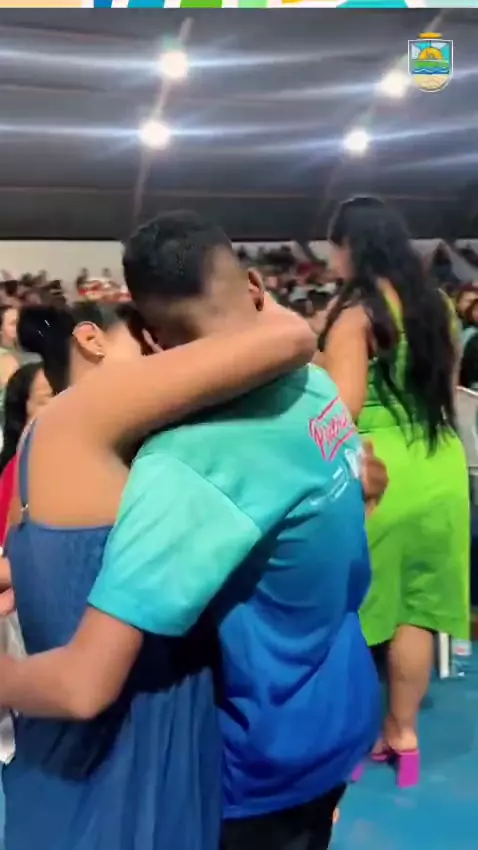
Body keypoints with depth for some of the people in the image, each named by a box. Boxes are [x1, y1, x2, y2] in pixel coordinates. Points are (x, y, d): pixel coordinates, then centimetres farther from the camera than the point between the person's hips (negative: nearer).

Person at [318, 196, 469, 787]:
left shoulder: (354, 312, -14)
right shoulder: (435, 303, 7)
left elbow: (342, 410, -19)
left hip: (375, 472, -7)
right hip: (437, 469, 7)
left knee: (353, 609, 10)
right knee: (415, 608, 16)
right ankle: (403, 735, 29)